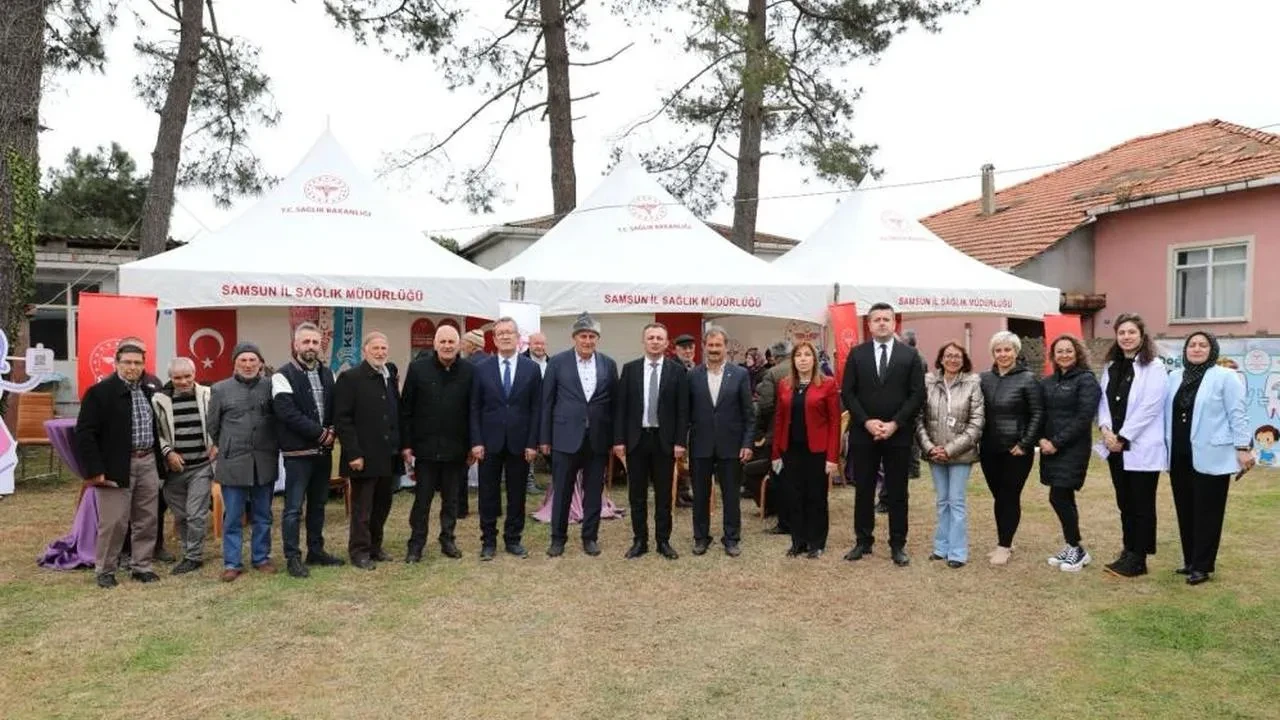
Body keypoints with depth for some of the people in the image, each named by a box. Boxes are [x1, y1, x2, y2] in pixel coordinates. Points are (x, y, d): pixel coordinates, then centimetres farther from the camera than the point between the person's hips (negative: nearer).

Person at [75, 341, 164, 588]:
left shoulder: (148, 392, 12)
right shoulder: (100, 392, -8)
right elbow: (85, 433, -12)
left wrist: (159, 461, 12)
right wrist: (94, 470, -16)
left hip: (148, 464, 6)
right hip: (117, 467, -6)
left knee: (147, 521, 10)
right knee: (113, 523, 0)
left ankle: (142, 566, 20)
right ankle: (105, 571, 14)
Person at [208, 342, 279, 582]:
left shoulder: (270, 386, 0)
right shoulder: (220, 389, 0)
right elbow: (212, 425, 8)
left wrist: (272, 446, 7)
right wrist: (227, 448, 13)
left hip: (264, 461, 1)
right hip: (233, 462, -1)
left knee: (262, 516, 12)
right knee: (232, 517, 5)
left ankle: (261, 558, 24)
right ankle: (232, 563, 14)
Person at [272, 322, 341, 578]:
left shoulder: (327, 373, 11)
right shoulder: (284, 375, -8)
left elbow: (335, 407, 14)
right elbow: (288, 413, -17)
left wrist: (332, 431, -6)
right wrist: (320, 433, -16)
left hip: (323, 451, 6)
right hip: (297, 453, -6)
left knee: (318, 504, 15)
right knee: (294, 508, -1)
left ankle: (316, 550, 25)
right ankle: (293, 558, 7)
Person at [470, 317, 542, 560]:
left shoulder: (532, 368, 2)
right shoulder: (482, 369, 2)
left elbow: (536, 409, 0)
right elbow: (475, 408, 1)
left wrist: (532, 443, -5)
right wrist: (476, 441, -6)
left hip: (519, 442, 0)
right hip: (490, 441, 0)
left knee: (517, 494, 8)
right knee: (488, 494, 6)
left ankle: (513, 539, 20)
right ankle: (488, 541, 17)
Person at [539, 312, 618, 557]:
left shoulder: (608, 364, 4)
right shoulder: (558, 362, -1)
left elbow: (614, 402, 7)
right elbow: (547, 402, 1)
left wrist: (615, 439, 4)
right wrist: (544, 438, -1)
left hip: (598, 438, 2)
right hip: (566, 437, -2)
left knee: (593, 491, 8)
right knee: (561, 491, 5)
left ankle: (590, 537, 21)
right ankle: (558, 538, 18)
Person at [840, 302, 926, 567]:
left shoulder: (910, 355, 2)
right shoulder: (857, 354, 4)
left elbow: (917, 395, -3)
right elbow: (847, 393, 0)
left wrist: (895, 424, -12)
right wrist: (867, 421, -11)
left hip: (898, 434, -1)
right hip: (863, 433, 1)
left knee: (897, 493, 6)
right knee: (863, 491, 8)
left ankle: (898, 545, 15)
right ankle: (863, 541, 18)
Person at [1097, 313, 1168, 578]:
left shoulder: (1153, 366, -8)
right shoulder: (1111, 366, 12)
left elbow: (1150, 406, -15)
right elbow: (1104, 400, 10)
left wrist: (1123, 437, -15)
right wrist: (1106, 429, -8)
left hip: (1141, 448, -6)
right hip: (1115, 446, 6)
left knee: (1142, 505, 2)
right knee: (1124, 503, 13)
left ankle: (1138, 560, 8)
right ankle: (1129, 553, 22)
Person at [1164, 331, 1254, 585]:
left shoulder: (1225, 377, -4)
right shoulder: (1175, 377, 12)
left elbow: (1237, 415, -6)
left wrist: (1242, 448, -11)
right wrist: (1164, 447, 13)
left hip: (1210, 457, -5)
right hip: (1179, 457, 5)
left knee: (1207, 512, 0)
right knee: (1185, 511, 10)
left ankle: (1203, 566, 7)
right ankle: (1190, 561, 21)